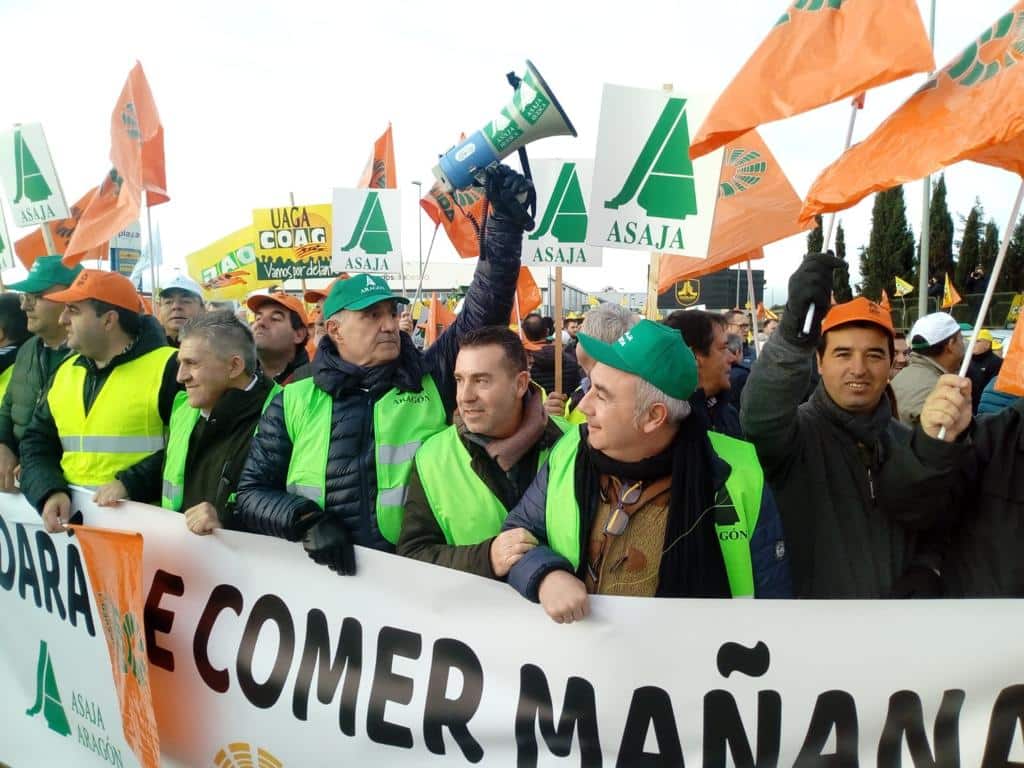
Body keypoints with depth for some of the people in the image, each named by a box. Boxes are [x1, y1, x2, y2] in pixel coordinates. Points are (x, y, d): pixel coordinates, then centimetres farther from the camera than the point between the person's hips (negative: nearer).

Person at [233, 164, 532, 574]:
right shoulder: (295, 401, 7)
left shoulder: (429, 380, 6)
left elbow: (484, 312, -1)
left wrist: (504, 219, -8)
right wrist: (307, 520, -8)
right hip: (321, 572, 0)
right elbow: (251, 492, 9)